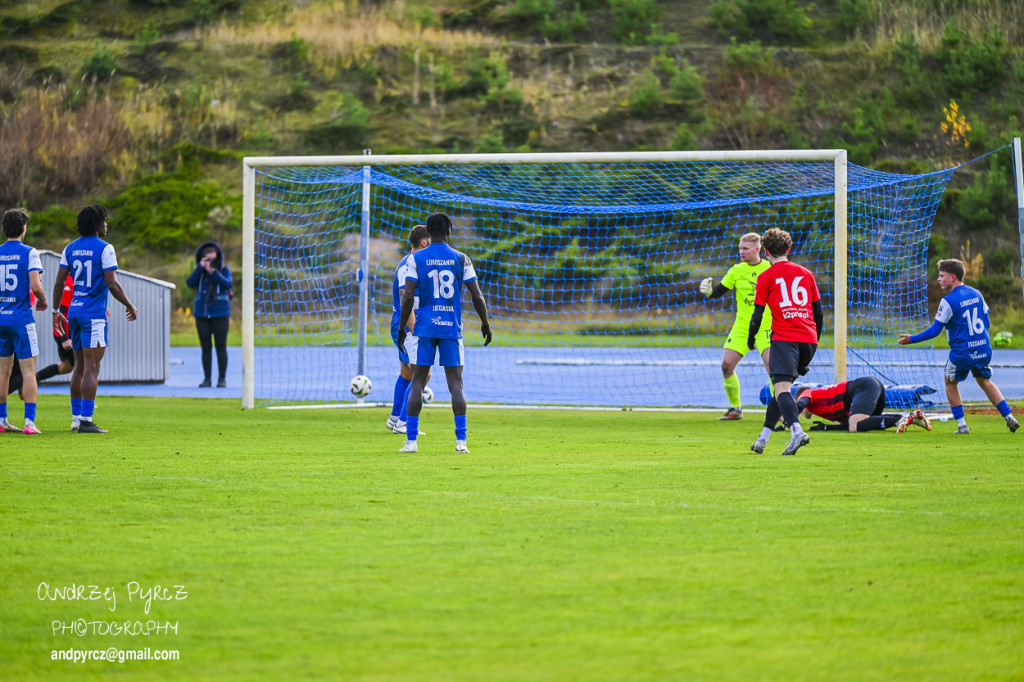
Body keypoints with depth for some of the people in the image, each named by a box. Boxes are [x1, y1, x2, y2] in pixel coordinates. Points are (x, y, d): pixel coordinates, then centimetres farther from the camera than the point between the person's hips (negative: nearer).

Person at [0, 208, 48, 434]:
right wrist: (42, 301, 4)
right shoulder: (29, 253, -9)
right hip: (21, 318, -5)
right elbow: (35, 286, -16)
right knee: (28, 371, -3)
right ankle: (29, 422, -10)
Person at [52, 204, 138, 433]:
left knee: (80, 366, 15)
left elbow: (59, 282, 8)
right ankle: (86, 420, -13)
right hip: (94, 314, -7)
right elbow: (112, 284, -14)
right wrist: (130, 307, -2)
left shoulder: (70, 249, 9)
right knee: (92, 367, -7)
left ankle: (76, 418, 16)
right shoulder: (104, 249, -9)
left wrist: (56, 311, 17)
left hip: (74, 312, 7)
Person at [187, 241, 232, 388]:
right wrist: (200, 268, -15)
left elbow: (227, 284, -15)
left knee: (221, 347, -2)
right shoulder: (200, 271, 7)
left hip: (220, 314, -2)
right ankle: (206, 378, 8)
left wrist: (213, 272, -23)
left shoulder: (224, 270, 2)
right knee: (206, 347, 4)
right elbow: (190, 283, -9)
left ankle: (222, 379, 4)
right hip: (202, 314, 2)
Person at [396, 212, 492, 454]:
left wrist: (401, 328, 2)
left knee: (417, 382, 4)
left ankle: (411, 440, 0)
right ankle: (461, 441, -5)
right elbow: (477, 296, 2)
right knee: (456, 384, 3)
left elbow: (408, 297, -6)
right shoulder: (461, 259, 3)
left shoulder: (417, 259, 0)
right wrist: (484, 324, 15)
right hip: (452, 328, 1)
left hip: (425, 328, -1)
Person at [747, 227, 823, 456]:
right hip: (809, 338, 5)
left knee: (782, 388, -14)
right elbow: (819, 312, 17)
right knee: (783, 386, 17)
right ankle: (764, 436, 20)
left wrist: (750, 340, 18)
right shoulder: (806, 273, 17)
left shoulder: (766, 277, 4)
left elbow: (757, 315, 2)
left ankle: (797, 431, -38)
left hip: (784, 338, -5)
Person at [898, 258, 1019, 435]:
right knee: (984, 381, 26)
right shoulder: (976, 294, 5)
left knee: (951, 383, 18)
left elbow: (934, 330, -13)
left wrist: (912, 339, -2)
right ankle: (1009, 417, 16)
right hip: (984, 350, 6)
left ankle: (962, 425, 12)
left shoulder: (948, 301, -14)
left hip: (962, 352, -6)